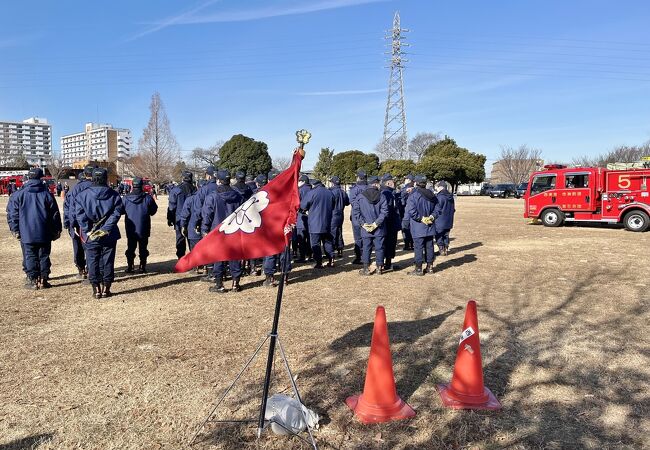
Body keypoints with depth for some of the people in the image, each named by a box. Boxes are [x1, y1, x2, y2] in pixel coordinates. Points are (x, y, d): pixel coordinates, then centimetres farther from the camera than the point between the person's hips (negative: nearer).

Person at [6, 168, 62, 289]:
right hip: (44, 234, 0)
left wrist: (15, 229, 8)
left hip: (26, 234, 0)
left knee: (30, 256, 6)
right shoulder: (47, 194, 0)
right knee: (44, 256, 7)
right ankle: (43, 280, 8)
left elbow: (12, 213, 2)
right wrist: (57, 230, 10)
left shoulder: (19, 195, 0)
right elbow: (55, 214, 3)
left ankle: (33, 280, 7)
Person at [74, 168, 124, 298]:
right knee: (108, 261, 9)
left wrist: (88, 231, -7)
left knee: (93, 261, 10)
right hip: (109, 235, 0)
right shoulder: (114, 195, -3)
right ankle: (106, 288, 14)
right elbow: (117, 213, -10)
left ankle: (96, 289, 12)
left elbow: (80, 215, -8)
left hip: (91, 235, 0)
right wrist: (106, 228, -11)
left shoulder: (83, 195, -2)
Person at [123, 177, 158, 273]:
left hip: (130, 229, 1)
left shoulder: (126, 198, -8)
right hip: (144, 229, -1)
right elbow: (153, 211, -2)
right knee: (143, 248, 10)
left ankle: (129, 266, 14)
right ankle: (142, 267, 12)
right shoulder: (148, 198, -12)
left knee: (130, 247, 12)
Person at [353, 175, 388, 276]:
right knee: (379, 248, 8)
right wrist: (376, 223, -11)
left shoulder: (360, 196, -1)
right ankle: (379, 268, 14)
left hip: (365, 229, 1)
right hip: (379, 229, 0)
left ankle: (366, 268, 11)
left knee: (366, 248, 8)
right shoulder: (381, 196, -4)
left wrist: (362, 223, -6)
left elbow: (355, 212, -7)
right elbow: (384, 211, -12)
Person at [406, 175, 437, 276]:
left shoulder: (413, 194, -14)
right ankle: (430, 267, 21)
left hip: (418, 226, -6)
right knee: (429, 246, 13)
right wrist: (431, 216, 6)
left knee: (418, 247, -1)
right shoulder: (431, 194, 7)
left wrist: (421, 218, -12)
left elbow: (411, 211, -20)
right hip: (429, 226, 6)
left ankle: (418, 269, 3)